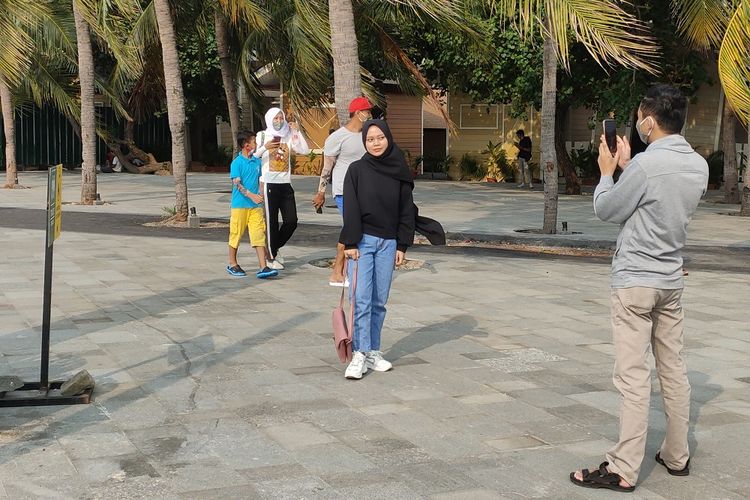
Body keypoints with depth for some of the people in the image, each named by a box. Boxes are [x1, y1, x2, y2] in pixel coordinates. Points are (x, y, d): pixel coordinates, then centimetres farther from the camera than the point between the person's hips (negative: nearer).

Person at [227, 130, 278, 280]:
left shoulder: (257, 162, 9)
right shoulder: (236, 163, -8)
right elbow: (237, 184, -14)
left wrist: (261, 194, -1)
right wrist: (251, 195, -24)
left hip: (255, 205, 5)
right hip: (240, 204, -5)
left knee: (259, 234, -2)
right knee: (236, 234, 6)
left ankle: (263, 267, -4)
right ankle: (232, 265, 22)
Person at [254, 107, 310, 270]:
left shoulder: (288, 136, 11)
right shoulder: (262, 136, 1)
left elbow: (305, 151, 0)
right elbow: (253, 156, -7)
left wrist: (297, 131, -4)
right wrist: (264, 148, -24)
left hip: (286, 184, 4)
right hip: (269, 183, -4)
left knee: (291, 221, 2)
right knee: (271, 222, -1)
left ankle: (274, 248, 24)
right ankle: (271, 257, 11)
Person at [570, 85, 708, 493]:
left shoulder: (646, 164, -19)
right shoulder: (699, 166, 5)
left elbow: (606, 211, -7)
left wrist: (607, 171, 8)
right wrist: (626, 165, 19)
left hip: (635, 282, -8)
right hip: (671, 281, 8)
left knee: (633, 377, -6)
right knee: (673, 370, 14)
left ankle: (623, 470, -3)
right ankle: (676, 456, 24)